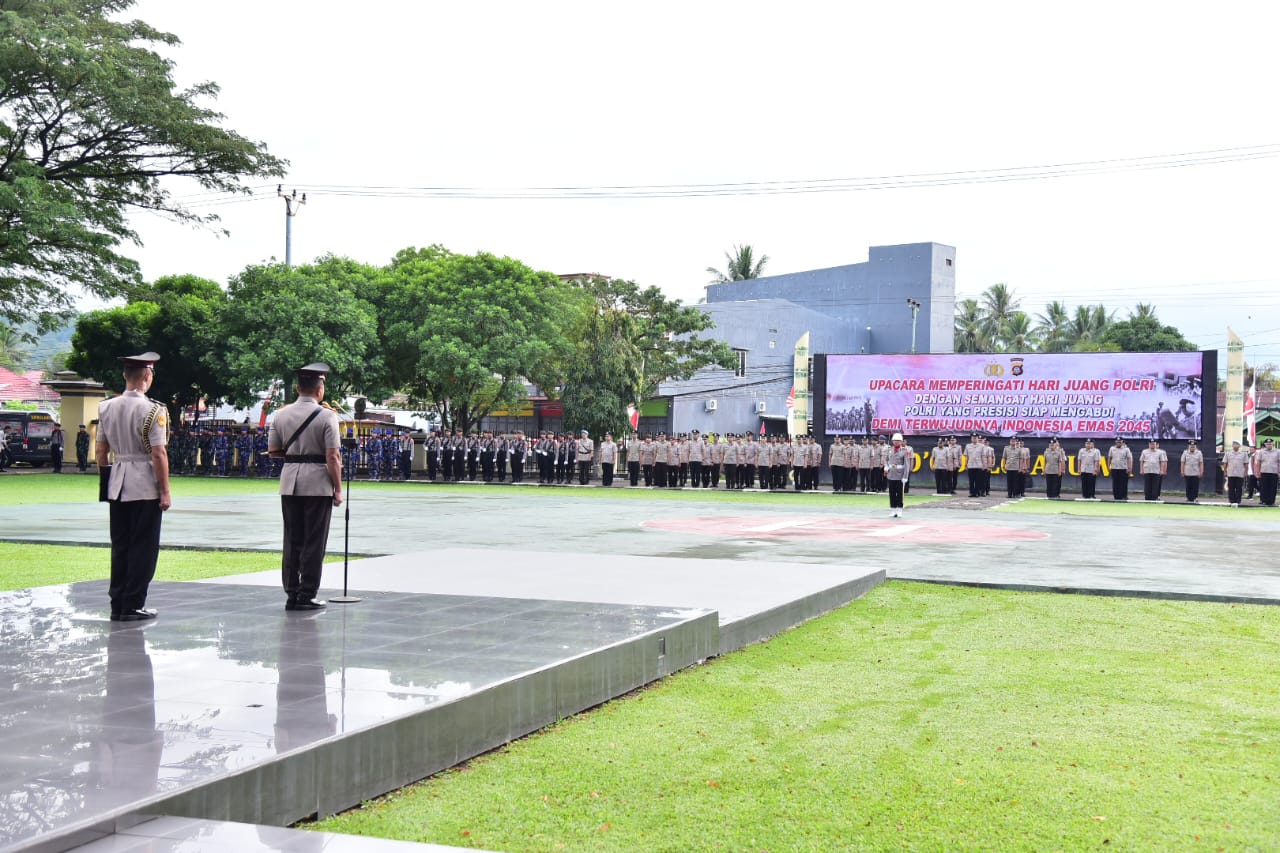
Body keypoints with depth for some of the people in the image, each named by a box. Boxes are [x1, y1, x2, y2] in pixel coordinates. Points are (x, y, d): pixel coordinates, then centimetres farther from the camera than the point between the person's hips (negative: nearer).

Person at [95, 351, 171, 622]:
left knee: (120, 545, 12)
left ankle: (117, 604, 16)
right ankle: (132, 606, 4)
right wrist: (165, 492, -9)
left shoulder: (107, 407, 5)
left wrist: (106, 482, 19)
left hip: (117, 485, 6)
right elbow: (159, 454, -15)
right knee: (143, 547, 2)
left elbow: (100, 450, 9)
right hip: (145, 486, -6)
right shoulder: (152, 411, -13)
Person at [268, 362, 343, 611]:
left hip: (289, 481, 5)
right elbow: (332, 457, -12)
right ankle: (307, 595, 4)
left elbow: (274, 451, 9)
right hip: (318, 484, -5)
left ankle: (291, 593, 14)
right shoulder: (326, 416, -10)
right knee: (314, 541, 2)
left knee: (292, 539, 11)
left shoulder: (282, 414, 5)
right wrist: (338, 489, -6)